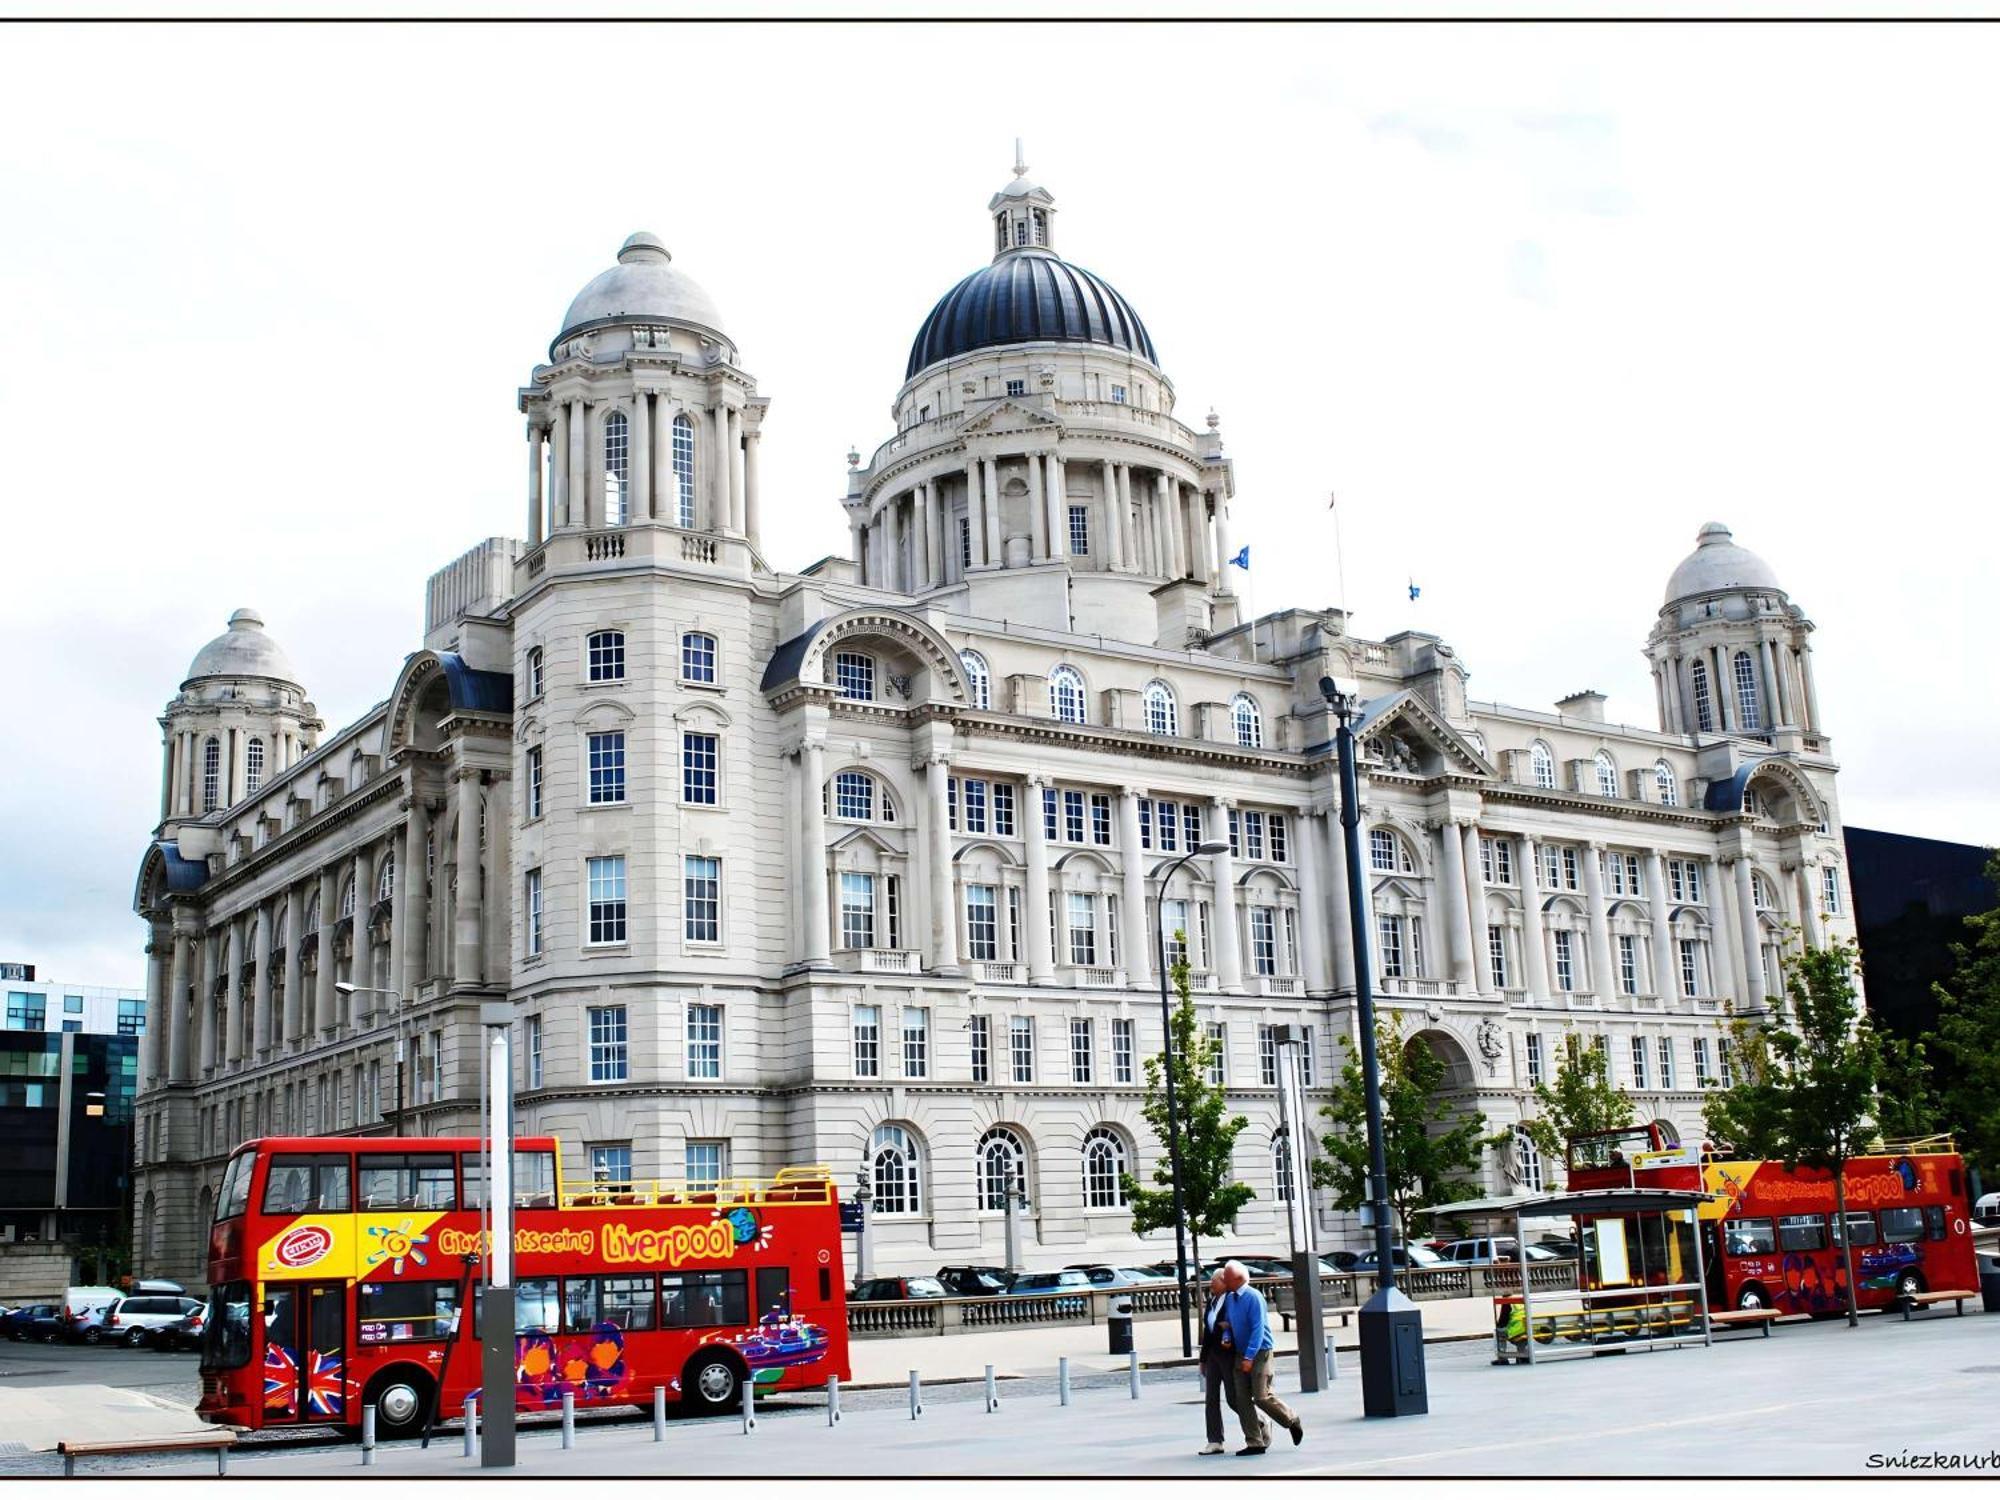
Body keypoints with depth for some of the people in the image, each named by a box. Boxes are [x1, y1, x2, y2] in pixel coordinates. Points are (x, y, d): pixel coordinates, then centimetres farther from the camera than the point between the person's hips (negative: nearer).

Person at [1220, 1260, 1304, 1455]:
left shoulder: (1254, 1297, -17)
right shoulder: (1229, 1299, 7)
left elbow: (1258, 1329, -20)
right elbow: (1228, 1323, 17)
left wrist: (1249, 1357, -23)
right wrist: (1226, 1338, -6)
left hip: (1259, 1352, -7)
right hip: (1241, 1354, 7)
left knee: (1262, 1397, -8)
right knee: (1242, 1399, 1)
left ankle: (1293, 1422, 17)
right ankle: (1255, 1443, 6)